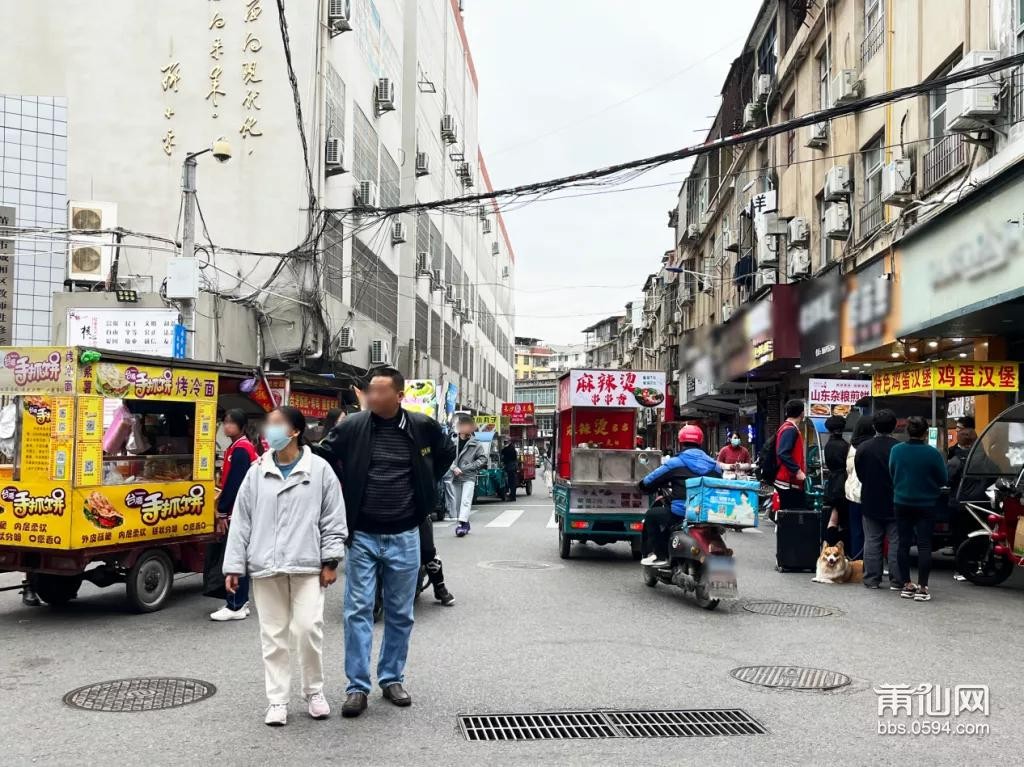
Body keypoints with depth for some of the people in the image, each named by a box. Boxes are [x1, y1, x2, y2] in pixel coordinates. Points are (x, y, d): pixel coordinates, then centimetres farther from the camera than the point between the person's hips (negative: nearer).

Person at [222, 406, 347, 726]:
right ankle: (277, 700, 17)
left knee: (308, 628, -7)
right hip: (265, 568, 3)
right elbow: (241, 521, 7)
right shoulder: (257, 472, 6)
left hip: (306, 566, -2)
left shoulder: (319, 469, -1)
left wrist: (330, 561, -3)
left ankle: (314, 691, 16)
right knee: (273, 635, 7)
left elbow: (333, 519, 1)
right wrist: (234, 566, 3)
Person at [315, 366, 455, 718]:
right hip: (362, 535, -1)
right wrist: (345, 490, 1)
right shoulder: (352, 426, -6)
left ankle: (392, 679, 24)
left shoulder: (422, 426, -3)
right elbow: (322, 458, 7)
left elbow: (446, 453, 17)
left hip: (404, 536, 1)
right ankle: (357, 687, 5)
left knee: (400, 613, 10)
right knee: (358, 610, -1)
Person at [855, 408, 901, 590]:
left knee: (872, 541, 8)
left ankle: (872, 579, 10)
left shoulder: (863, 448, -6)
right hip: (895, 503, -2)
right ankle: (896, 580, 6)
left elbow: (859, 474, 4)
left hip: (870, 502, 2)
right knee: (895, 542, 5)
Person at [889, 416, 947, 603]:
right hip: (926, 505, -2)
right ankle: (922, 588, -1)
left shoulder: (896, 450, -8)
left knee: (904, 543, 10)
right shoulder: (933, 453, -15)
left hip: (901, 503, 2)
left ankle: (907, 585, 15)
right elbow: (943, 480, -4)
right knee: (924, 545, 2)